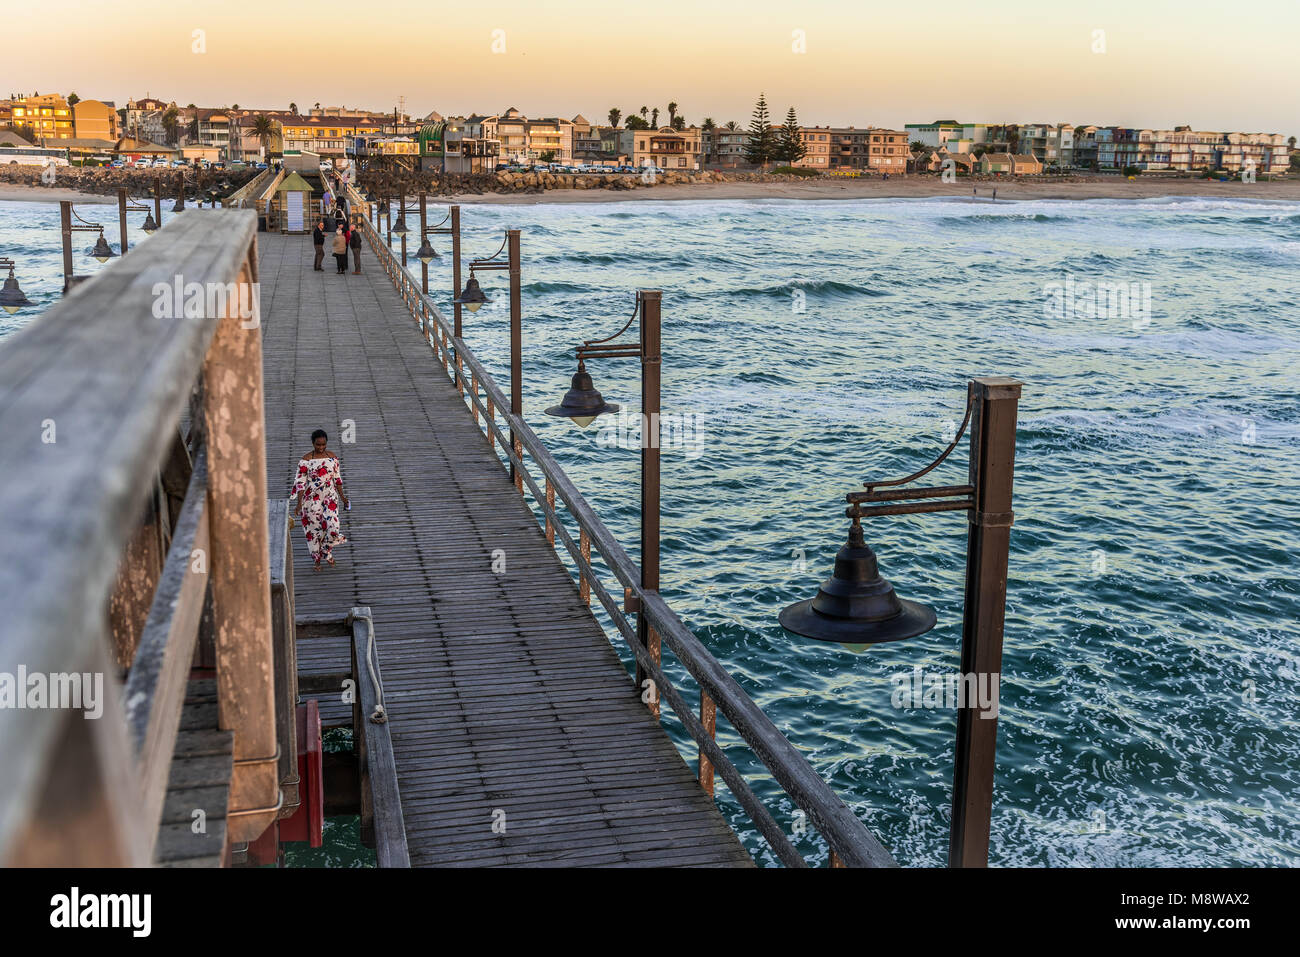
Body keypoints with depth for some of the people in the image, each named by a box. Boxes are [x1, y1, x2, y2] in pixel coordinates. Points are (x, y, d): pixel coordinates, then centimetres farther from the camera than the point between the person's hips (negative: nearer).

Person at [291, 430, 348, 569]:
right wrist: (299, 504, -12)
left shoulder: (332, 457, 1)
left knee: (332, 525, -9)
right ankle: (316, 559, 23)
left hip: (330, 496, 2)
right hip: (312, 499, -2)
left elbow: (337, 478, 10)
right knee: (314, 529, 6)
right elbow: (300, 483, -8)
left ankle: (327, 551, 19)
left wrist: (342, 496, 12)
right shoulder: (305, 460, -9)